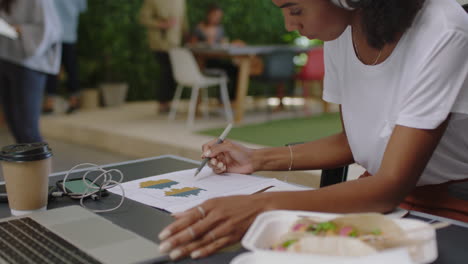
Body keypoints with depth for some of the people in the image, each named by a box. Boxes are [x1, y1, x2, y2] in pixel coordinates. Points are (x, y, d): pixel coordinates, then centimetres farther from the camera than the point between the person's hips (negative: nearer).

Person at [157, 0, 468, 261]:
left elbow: (392, 185, -29)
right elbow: (353, 142, 6)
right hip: (388, 199, 5)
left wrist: (264, 208, -40)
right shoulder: (340, 31, -5)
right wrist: (261, 159, -3)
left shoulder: (441, 33, -24)